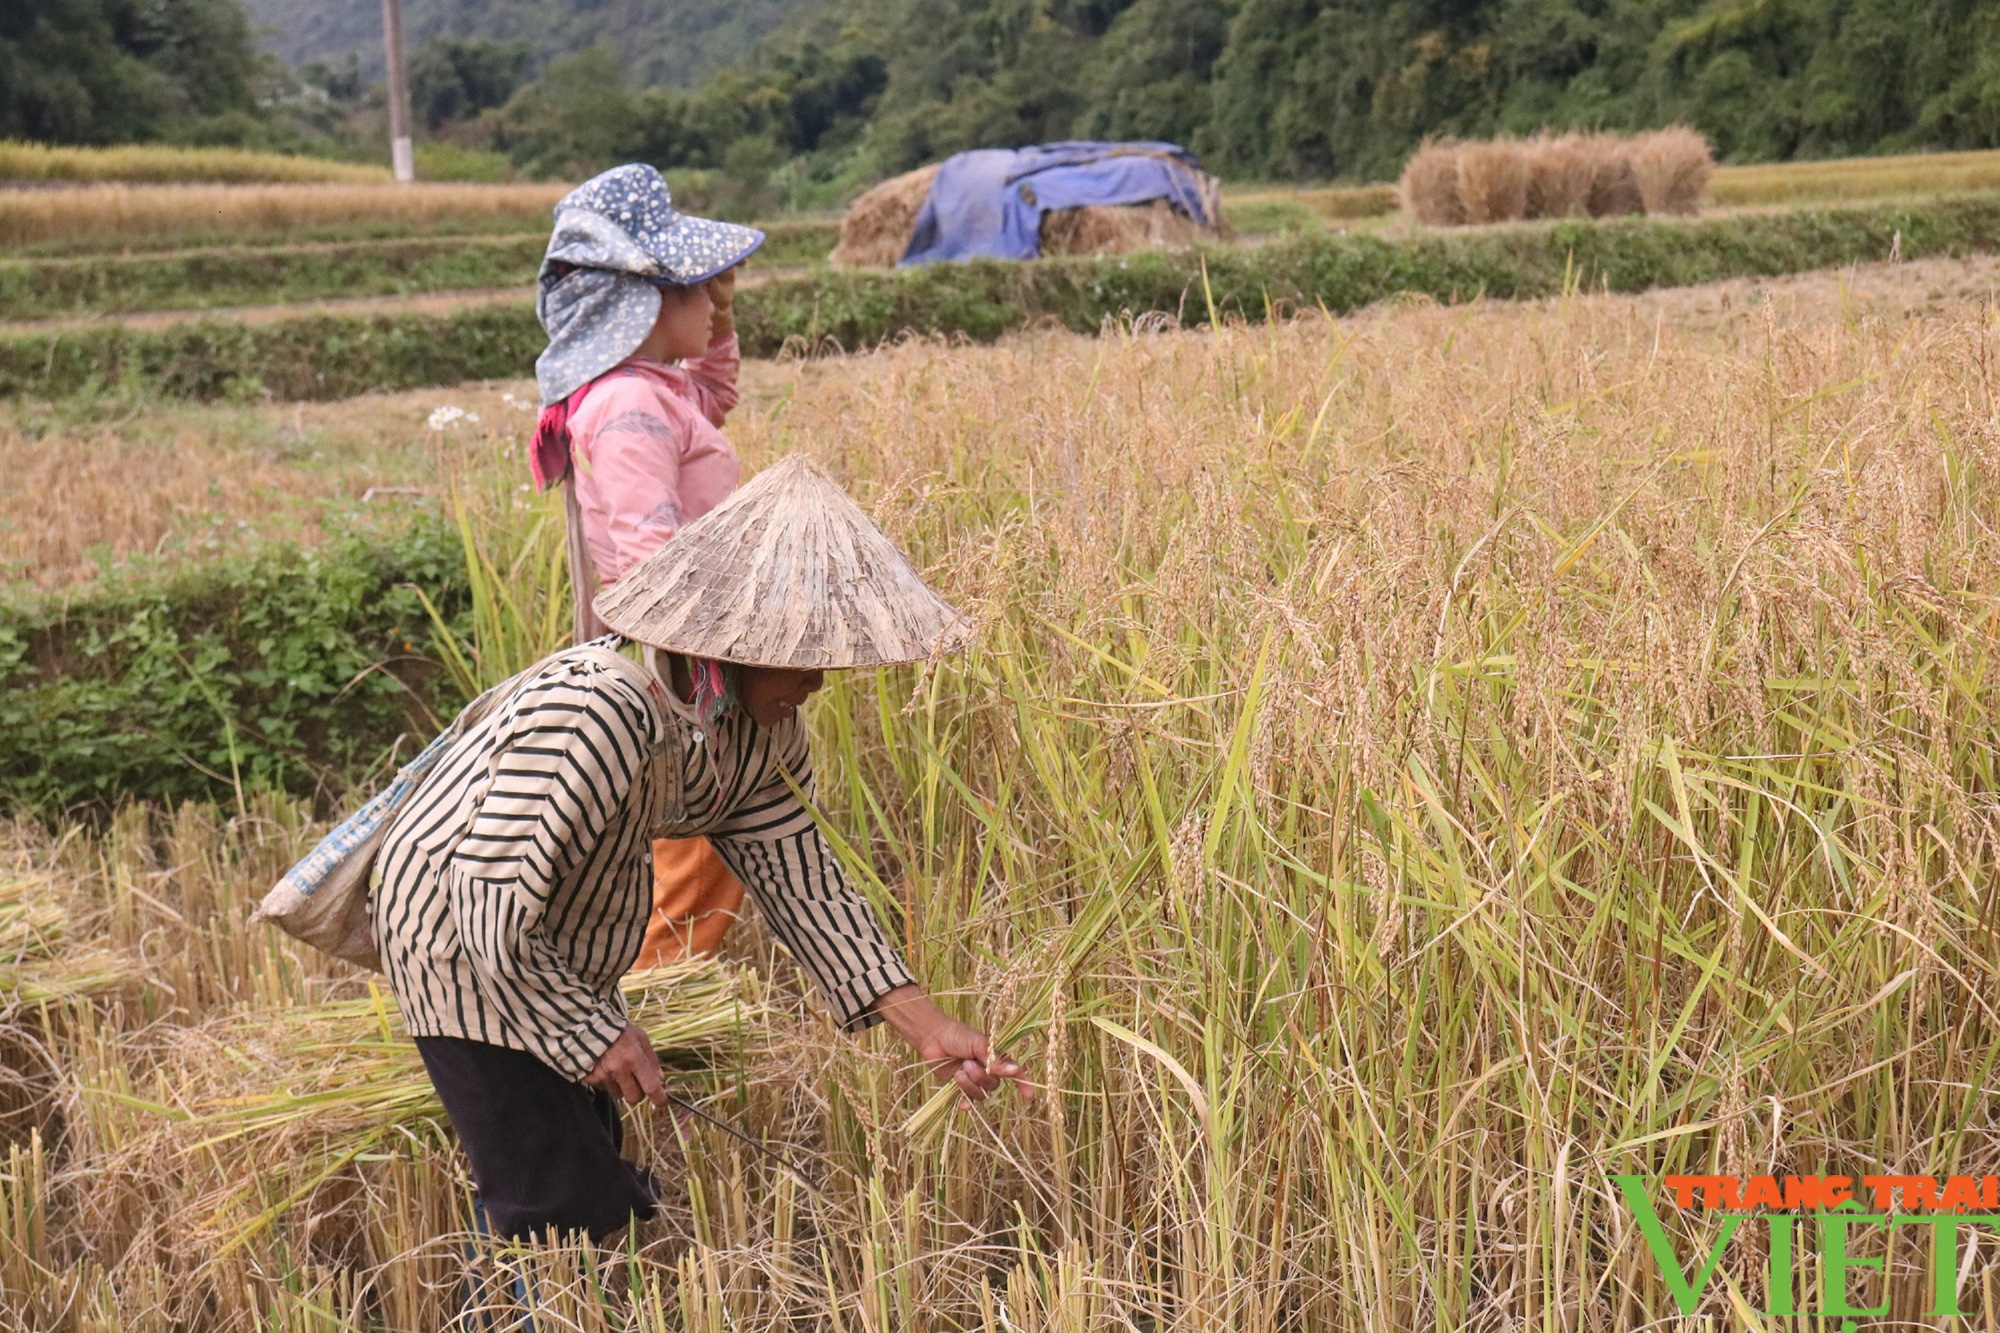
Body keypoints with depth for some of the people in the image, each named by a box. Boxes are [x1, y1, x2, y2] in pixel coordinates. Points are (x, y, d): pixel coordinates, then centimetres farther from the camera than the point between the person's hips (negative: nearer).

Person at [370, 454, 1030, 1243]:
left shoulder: (760, 721, -11)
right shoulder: (594, 718, -37)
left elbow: (800, 881, -5)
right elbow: (495, 918, -31)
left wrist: (925, 1024, -11)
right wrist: (595, 1032, -18)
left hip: (562, 958, 8)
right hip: (464, 948, -8)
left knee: (603, 1201, 19)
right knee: (560, 1218, -8)